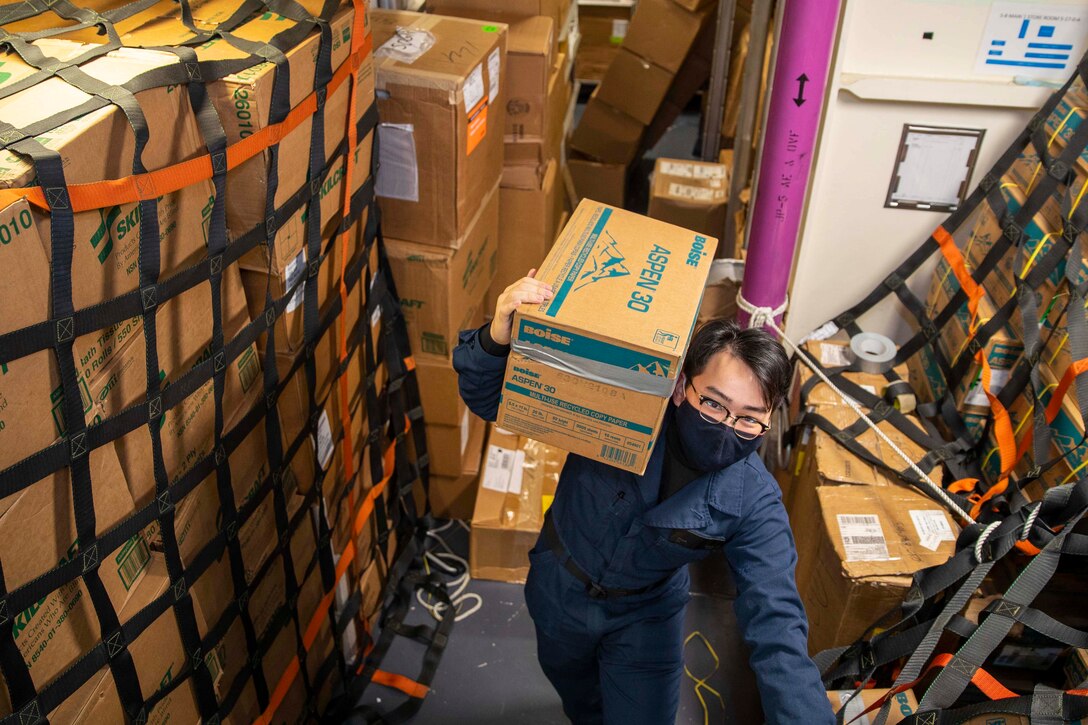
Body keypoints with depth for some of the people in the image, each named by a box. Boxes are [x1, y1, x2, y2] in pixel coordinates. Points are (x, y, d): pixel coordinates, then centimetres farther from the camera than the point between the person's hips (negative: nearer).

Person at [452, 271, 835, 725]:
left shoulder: (753, 501, -29)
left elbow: (777, 627, -31)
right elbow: (488, 399, -27)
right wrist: (497, 339, -50)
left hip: (646, 618, -1)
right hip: (558, 588, 2)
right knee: (571, 684, 31)